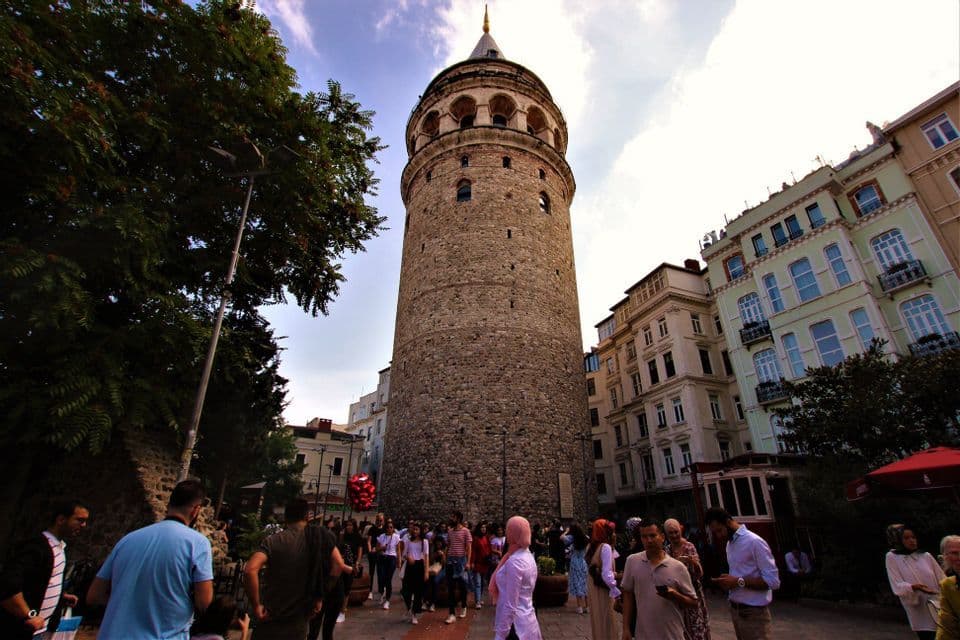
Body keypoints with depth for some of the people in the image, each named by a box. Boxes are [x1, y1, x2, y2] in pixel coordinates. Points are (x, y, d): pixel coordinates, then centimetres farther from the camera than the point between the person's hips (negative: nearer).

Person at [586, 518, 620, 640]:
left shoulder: (590, 547, 5)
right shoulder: (605, 547, -19)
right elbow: (606, 574, -23)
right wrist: (617, 592, -14)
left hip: (593, 589, 7)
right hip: (603, 590, -7)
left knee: (597, 621, 20)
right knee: (607, 623, 7)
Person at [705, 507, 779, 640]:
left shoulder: (754, 542, -17)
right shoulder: (729, 543, 10)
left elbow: (773, 581, -20)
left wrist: (739, 582, -24)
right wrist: (728, 582, 0)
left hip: (753, 613, -8)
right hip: (735, 610, 8)